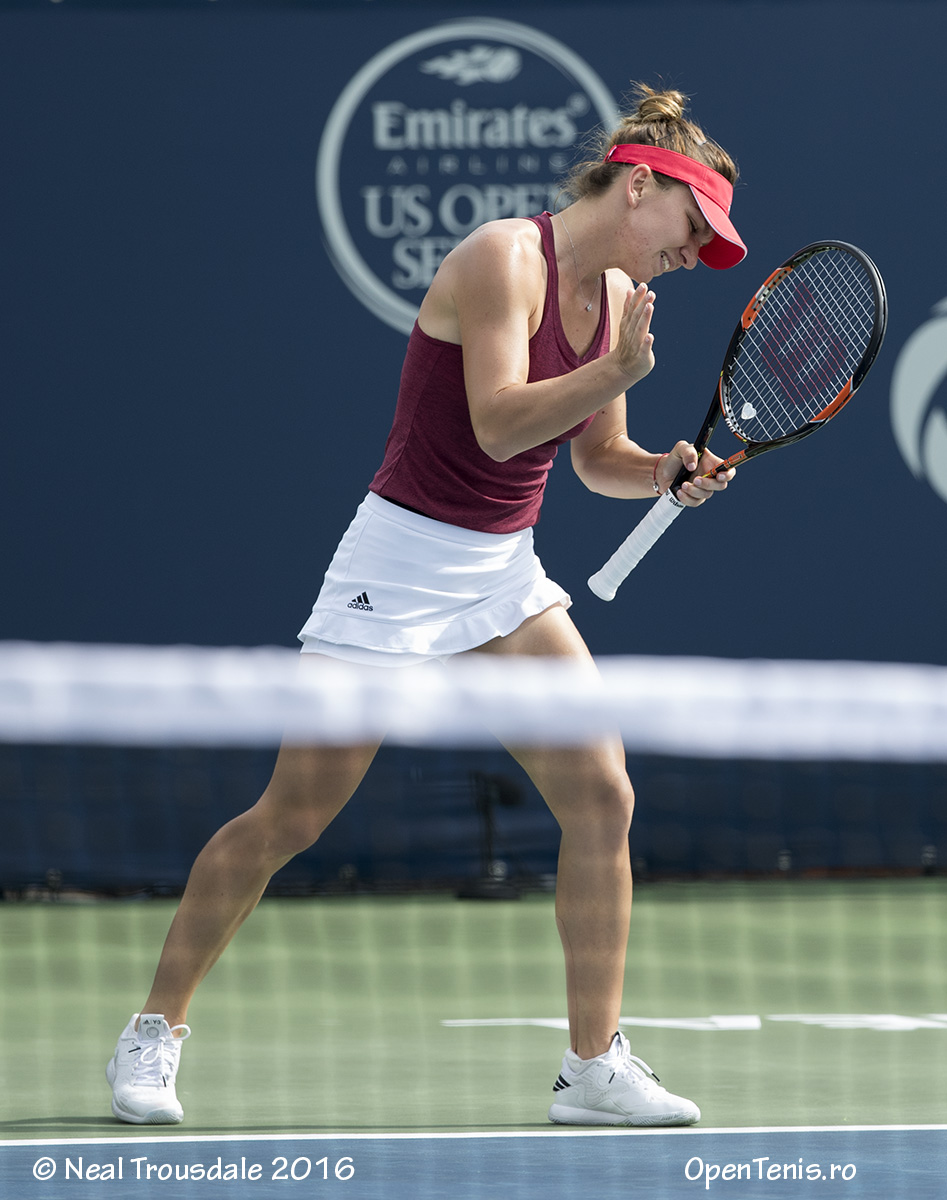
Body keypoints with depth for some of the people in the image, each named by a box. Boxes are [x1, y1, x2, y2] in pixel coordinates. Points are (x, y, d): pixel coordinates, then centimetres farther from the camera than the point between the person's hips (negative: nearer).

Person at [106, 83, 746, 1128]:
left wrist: (668, 474, -3)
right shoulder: (507, 257, -17)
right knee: (290, 816, -3)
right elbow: (497, 421, -26)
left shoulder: (616, 294, 8)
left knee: (601, 796, -6)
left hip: (504, 573, 7)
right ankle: (154, 1034, 11)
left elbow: (598, 460, 17)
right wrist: (623, 369, -34)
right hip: (399, 562, -7)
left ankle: (595, 1067, 0)